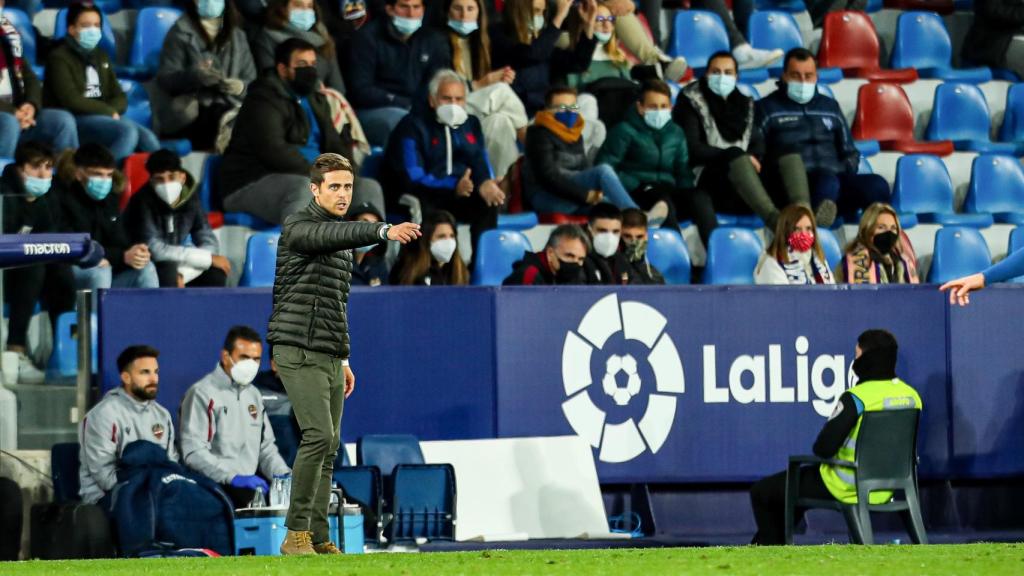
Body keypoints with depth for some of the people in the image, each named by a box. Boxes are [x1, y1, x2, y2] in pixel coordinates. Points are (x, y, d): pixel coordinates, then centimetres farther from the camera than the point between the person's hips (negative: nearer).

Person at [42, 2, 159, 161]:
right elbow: (72, 101, -14)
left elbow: (119, 98, 15)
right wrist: (109, 112, -10)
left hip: (103, 118, 7)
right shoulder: (59, 58, -3)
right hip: (71, 121, -7)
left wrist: (111, 112, -8)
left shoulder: (101, 57, 20)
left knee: (148, 139, -18)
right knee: (128, 130, -30)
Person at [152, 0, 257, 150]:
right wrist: (195, 76, -24)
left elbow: (251, 80, 16)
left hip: (229, 107, 3)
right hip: (190, 111, -3)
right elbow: (165, 79, -3)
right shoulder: (181, 33, 5)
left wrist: (240, 86, -10)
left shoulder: (237, 36, 17)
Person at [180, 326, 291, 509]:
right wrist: (233, 477, -23)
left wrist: (283, 474, 3)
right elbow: (193, 452, -14)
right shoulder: (202, 394, -4)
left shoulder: (254, 395, 20)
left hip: (252, 488, 7)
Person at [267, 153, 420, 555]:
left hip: (329, 356, 9)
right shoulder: (299, 227, -9)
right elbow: (334, 235, -33)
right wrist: (386, 231, -48)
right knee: (318, 436, -19)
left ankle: (318, 537, 8)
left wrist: (344, 360, 25)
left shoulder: (342, 242, 19)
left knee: (329, 447, 6)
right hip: (299, 352, -9)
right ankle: (296, 533, -16)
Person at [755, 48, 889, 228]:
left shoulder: (830, 107, 29)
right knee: (827, 181, -42)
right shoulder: (767, 109, 16)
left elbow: (850, 152, 33)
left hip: (837, 178, 5)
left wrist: (846, 171, 11)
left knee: (877, 185, -29)